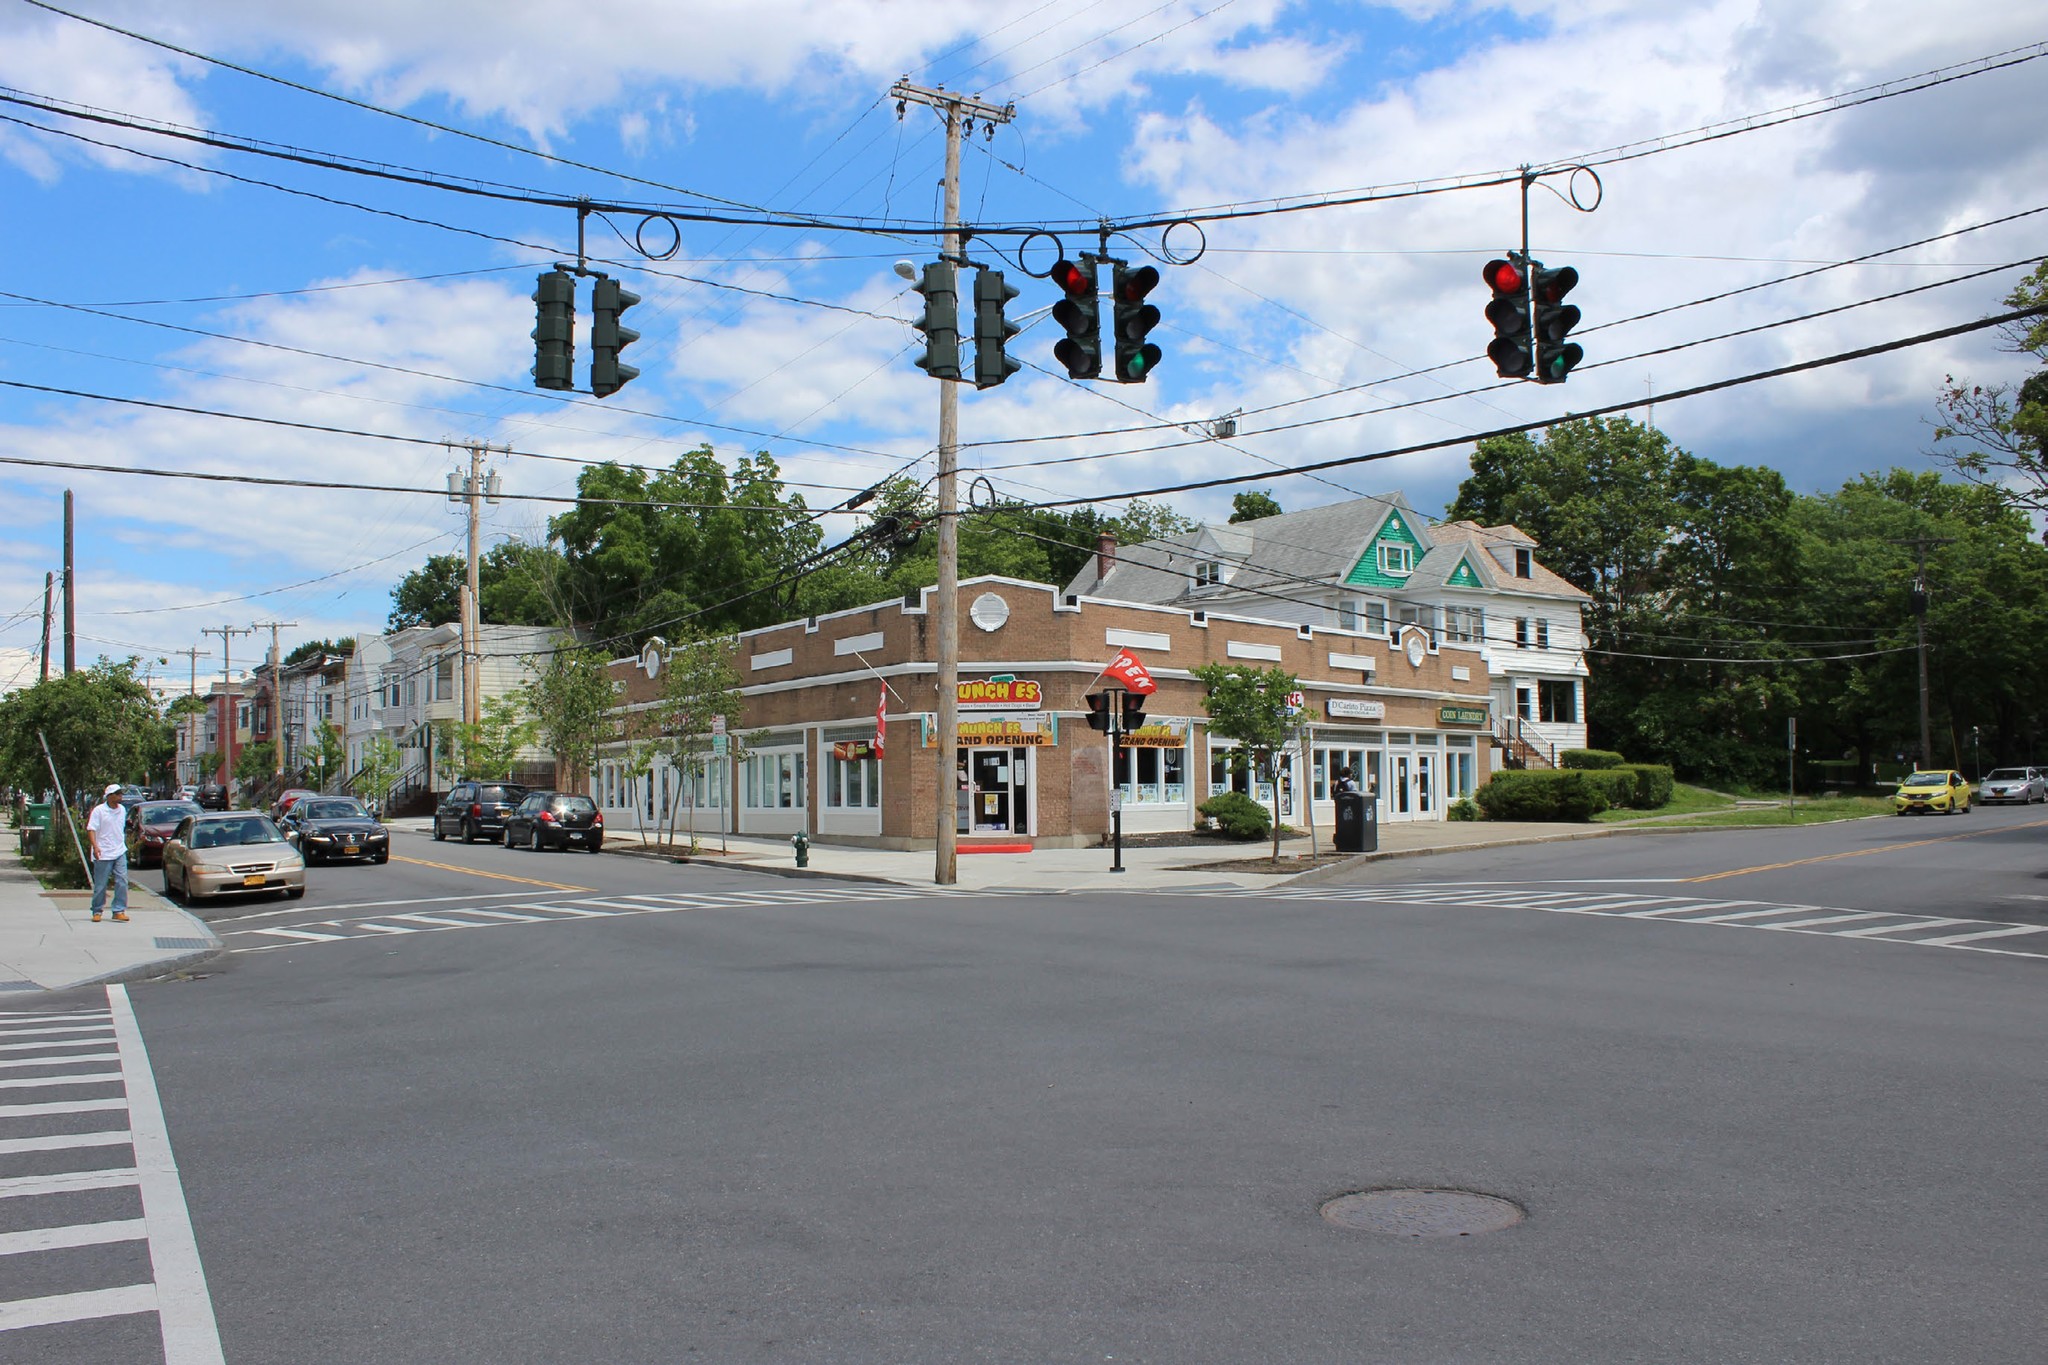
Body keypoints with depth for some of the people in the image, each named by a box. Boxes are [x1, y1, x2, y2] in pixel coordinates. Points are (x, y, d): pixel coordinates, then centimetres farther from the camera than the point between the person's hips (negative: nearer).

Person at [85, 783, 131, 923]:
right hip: (103, 854, -4)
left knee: (122, 882, -5)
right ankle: (97, 912, 17)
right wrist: (95, 846, -24)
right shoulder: (99, 810, -6)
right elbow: (91, 829, -11)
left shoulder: (122, 810, 11)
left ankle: (119, 911, -2)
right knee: (100, 885, 3)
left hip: (120, 853, 4)